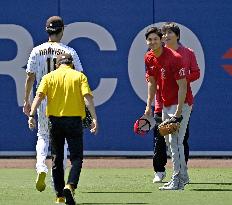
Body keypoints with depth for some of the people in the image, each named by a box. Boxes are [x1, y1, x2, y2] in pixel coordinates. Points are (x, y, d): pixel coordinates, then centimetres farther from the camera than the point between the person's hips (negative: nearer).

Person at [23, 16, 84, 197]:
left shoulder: (37, 51, 1)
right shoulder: (69, 52, -4)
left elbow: (30, 77, 1)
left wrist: (27, 101, 7)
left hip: (43, 99, 1)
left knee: (43, 136, 15)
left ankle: (41, 168, -10)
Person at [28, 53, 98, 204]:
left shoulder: (49, 77, 7)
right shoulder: (79, 76, 4)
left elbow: (39, 95, -6)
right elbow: (88, 97, -8)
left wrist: (32, 115, -13)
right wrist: (94, 118, -13)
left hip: (55, 120, 2)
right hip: (74, 120, -2)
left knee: (57, 158, 13)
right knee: (76, 158, 1)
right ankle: (70, 186, -23)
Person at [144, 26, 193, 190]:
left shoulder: (174, 58, -22)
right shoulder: (149, 58, 2)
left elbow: (183, 86, -23)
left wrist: (178, 112, -27)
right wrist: (149, 105, 8)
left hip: (181, 103, -9)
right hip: (166, 104, 9)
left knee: (175, 141, -14)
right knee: (171, 141, 14)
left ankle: (177, 181, -14)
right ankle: (183, 176, 25)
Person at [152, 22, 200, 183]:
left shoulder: (188, 53, 6)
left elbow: (196, 73, 5)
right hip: (162, 102, 1)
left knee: (182, 138, 1)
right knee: (159, 138, -1)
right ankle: (159, 171, 8)